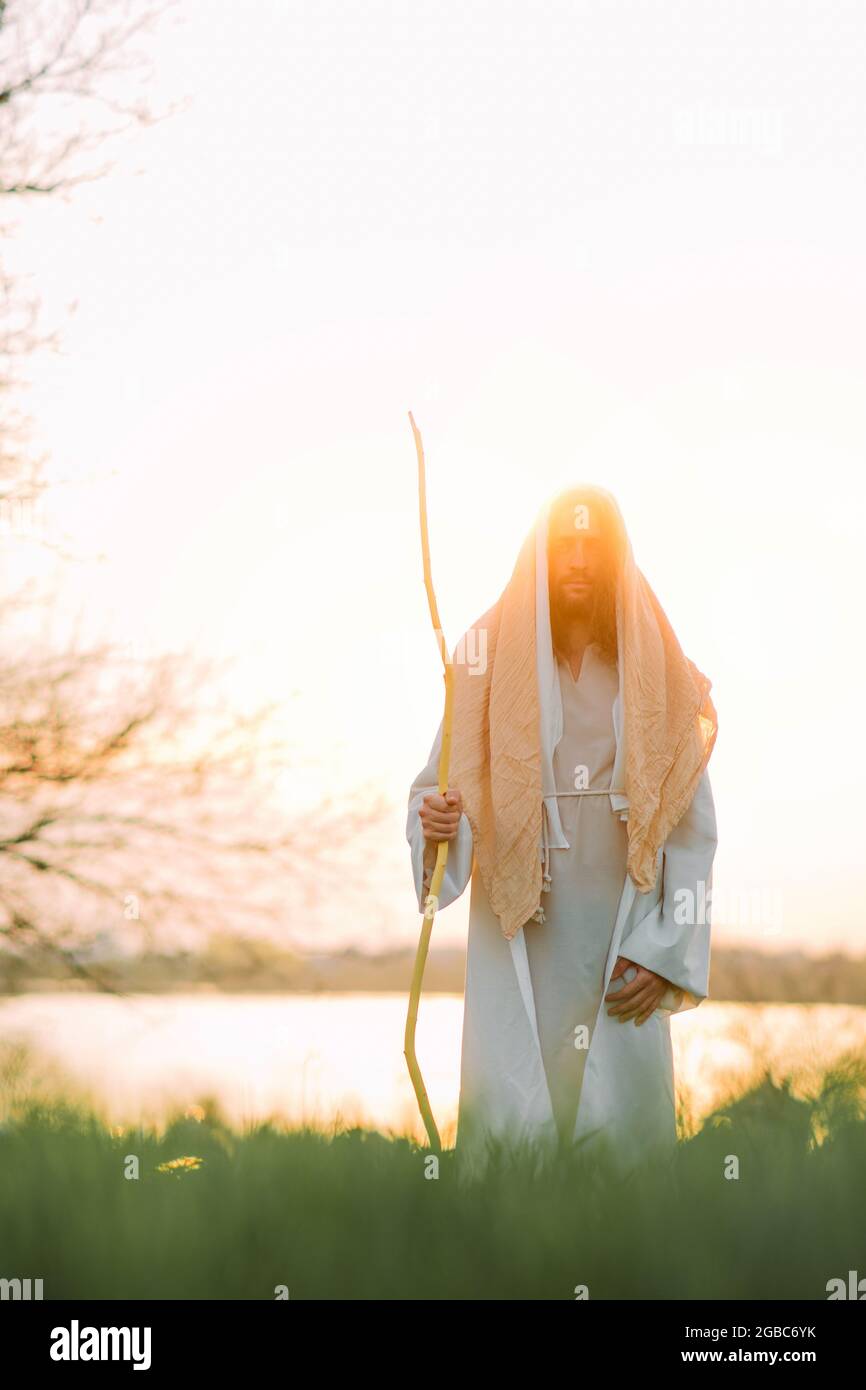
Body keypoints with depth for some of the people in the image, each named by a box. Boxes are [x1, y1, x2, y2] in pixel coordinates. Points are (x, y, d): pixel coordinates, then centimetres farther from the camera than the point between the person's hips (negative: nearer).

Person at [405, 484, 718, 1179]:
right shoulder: (489, 659, 4)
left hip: (623, 941, 1)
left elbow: (692, 825, 4)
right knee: (511, 1121, -7)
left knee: (627, 1121, -4)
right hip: (520, 933, -1)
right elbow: (443, 784, 2)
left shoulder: (656, 670, 6)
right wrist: (435, 821, -21)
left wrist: (666, 952, -3)